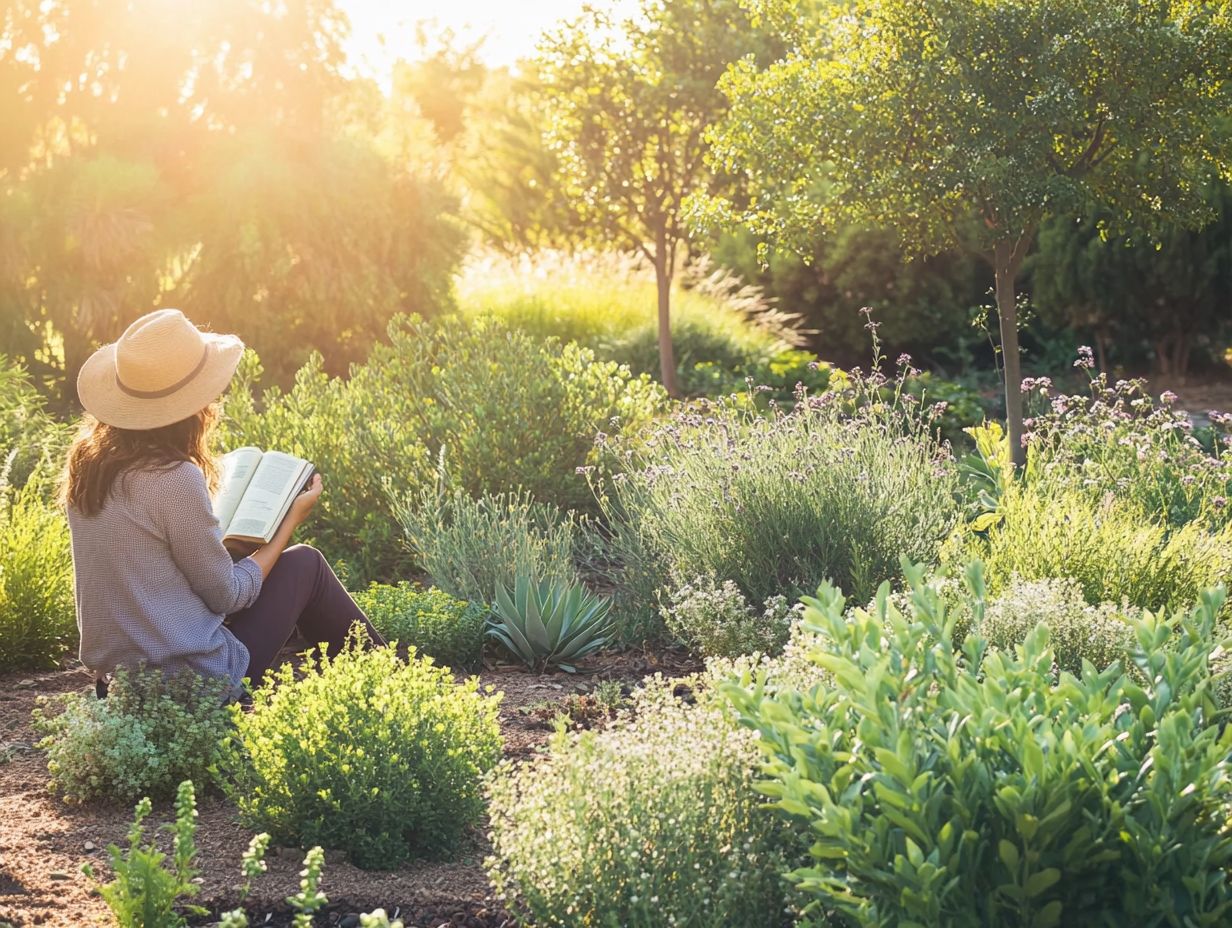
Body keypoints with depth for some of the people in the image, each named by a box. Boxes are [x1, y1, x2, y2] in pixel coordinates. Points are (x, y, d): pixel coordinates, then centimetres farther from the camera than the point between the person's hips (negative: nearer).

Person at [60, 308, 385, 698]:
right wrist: (290, 522, 0)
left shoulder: (86, 461, -1)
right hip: (194, 679, -7)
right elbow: (228, 595, -12)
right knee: (305, 563, 12)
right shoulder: (176, 479, -23)